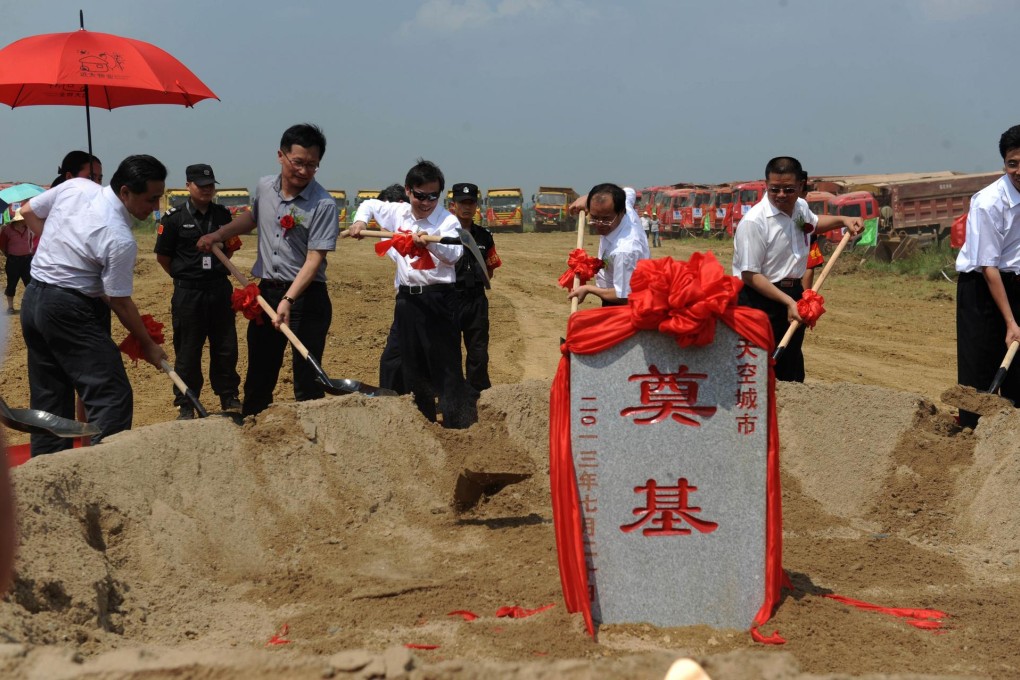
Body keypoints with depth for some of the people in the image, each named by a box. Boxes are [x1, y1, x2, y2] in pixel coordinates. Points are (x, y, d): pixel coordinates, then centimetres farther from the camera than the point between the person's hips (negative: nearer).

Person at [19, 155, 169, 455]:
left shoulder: (75, 186, -2)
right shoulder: (121, 239, -21)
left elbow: (28, 211, 14)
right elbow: (120, 302, -13)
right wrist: (148, 346, -1)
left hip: (33, 299, 9)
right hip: (71, 311, -9)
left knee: (48, 397, 15)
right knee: (112, 396, -6)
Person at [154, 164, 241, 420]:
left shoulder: (223, 214, 7)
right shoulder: (174, 218, -5)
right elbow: (162, 256, 2)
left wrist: (219, 271, 10)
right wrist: (185, 277, 4)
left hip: (220, 290, 4)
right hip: (188, 293, -3)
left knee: (226, 346, 8)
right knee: (187, 350, 3)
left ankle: (229, 397, 21)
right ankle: (185, 405, 12)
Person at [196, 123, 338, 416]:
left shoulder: (323, 205, -16)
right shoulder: (264, 187, 4)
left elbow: (314, 259, -21)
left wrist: (288, 300, -28)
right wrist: (217, 235, 18)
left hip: (305, 295, -6)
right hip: (266, 291, 6)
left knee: (307, 375, -4)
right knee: (259, 371, 16)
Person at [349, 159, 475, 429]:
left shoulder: (447, 220, -9)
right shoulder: (397, 213, 8)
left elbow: (454, 254, -25)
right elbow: (370, 204, 27)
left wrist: (429, 242, -43)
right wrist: (360, 220, 7)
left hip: (438, 298, -6)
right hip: (406, 298, 6)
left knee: (446, 364, -9)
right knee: (412, 365, 12)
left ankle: (458, 424, -7)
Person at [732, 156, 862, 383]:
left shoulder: (801, 207, 4)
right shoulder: (754, 221, -21)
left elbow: (813, 223, 32)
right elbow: (750, 275, -21)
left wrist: (842, 220, 15)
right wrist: (788, 301, -24)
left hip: (793, 296, 8)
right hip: (760, 299, -8)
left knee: (792, 371, 18)